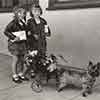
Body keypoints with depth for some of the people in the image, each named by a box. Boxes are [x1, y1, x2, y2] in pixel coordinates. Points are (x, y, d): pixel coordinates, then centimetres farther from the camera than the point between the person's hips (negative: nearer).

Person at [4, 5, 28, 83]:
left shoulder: (23, 22, 6)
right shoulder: (13, 23, -14)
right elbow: (6, 31, -19)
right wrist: (14, 37, -25)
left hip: (22, 43, 6)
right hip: (14, 43, -6)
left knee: (22, 59, 12)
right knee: (16, 60, 3)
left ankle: (20, 74, 27)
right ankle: (15, 76, 16)